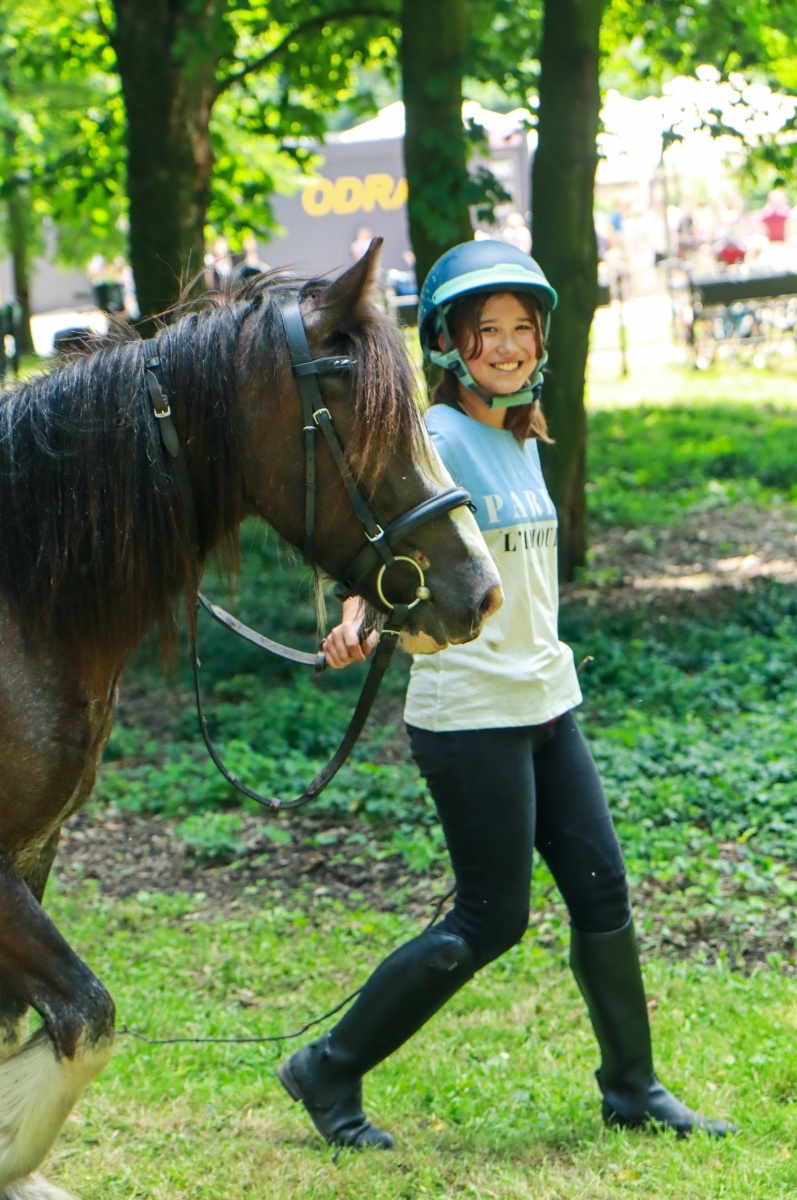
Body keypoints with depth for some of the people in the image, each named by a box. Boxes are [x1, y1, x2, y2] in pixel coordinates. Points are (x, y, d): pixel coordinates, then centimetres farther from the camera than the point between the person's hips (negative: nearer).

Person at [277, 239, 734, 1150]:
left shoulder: (521, 440, 11)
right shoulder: (440, 439, -14)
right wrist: (357, 618, -46)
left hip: (544, 699, 8)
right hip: (468, 713, -8)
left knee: (603, 892, 9)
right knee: (490, 920, -4)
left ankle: (633, 1088, 24)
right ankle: (329, 1071, 9)